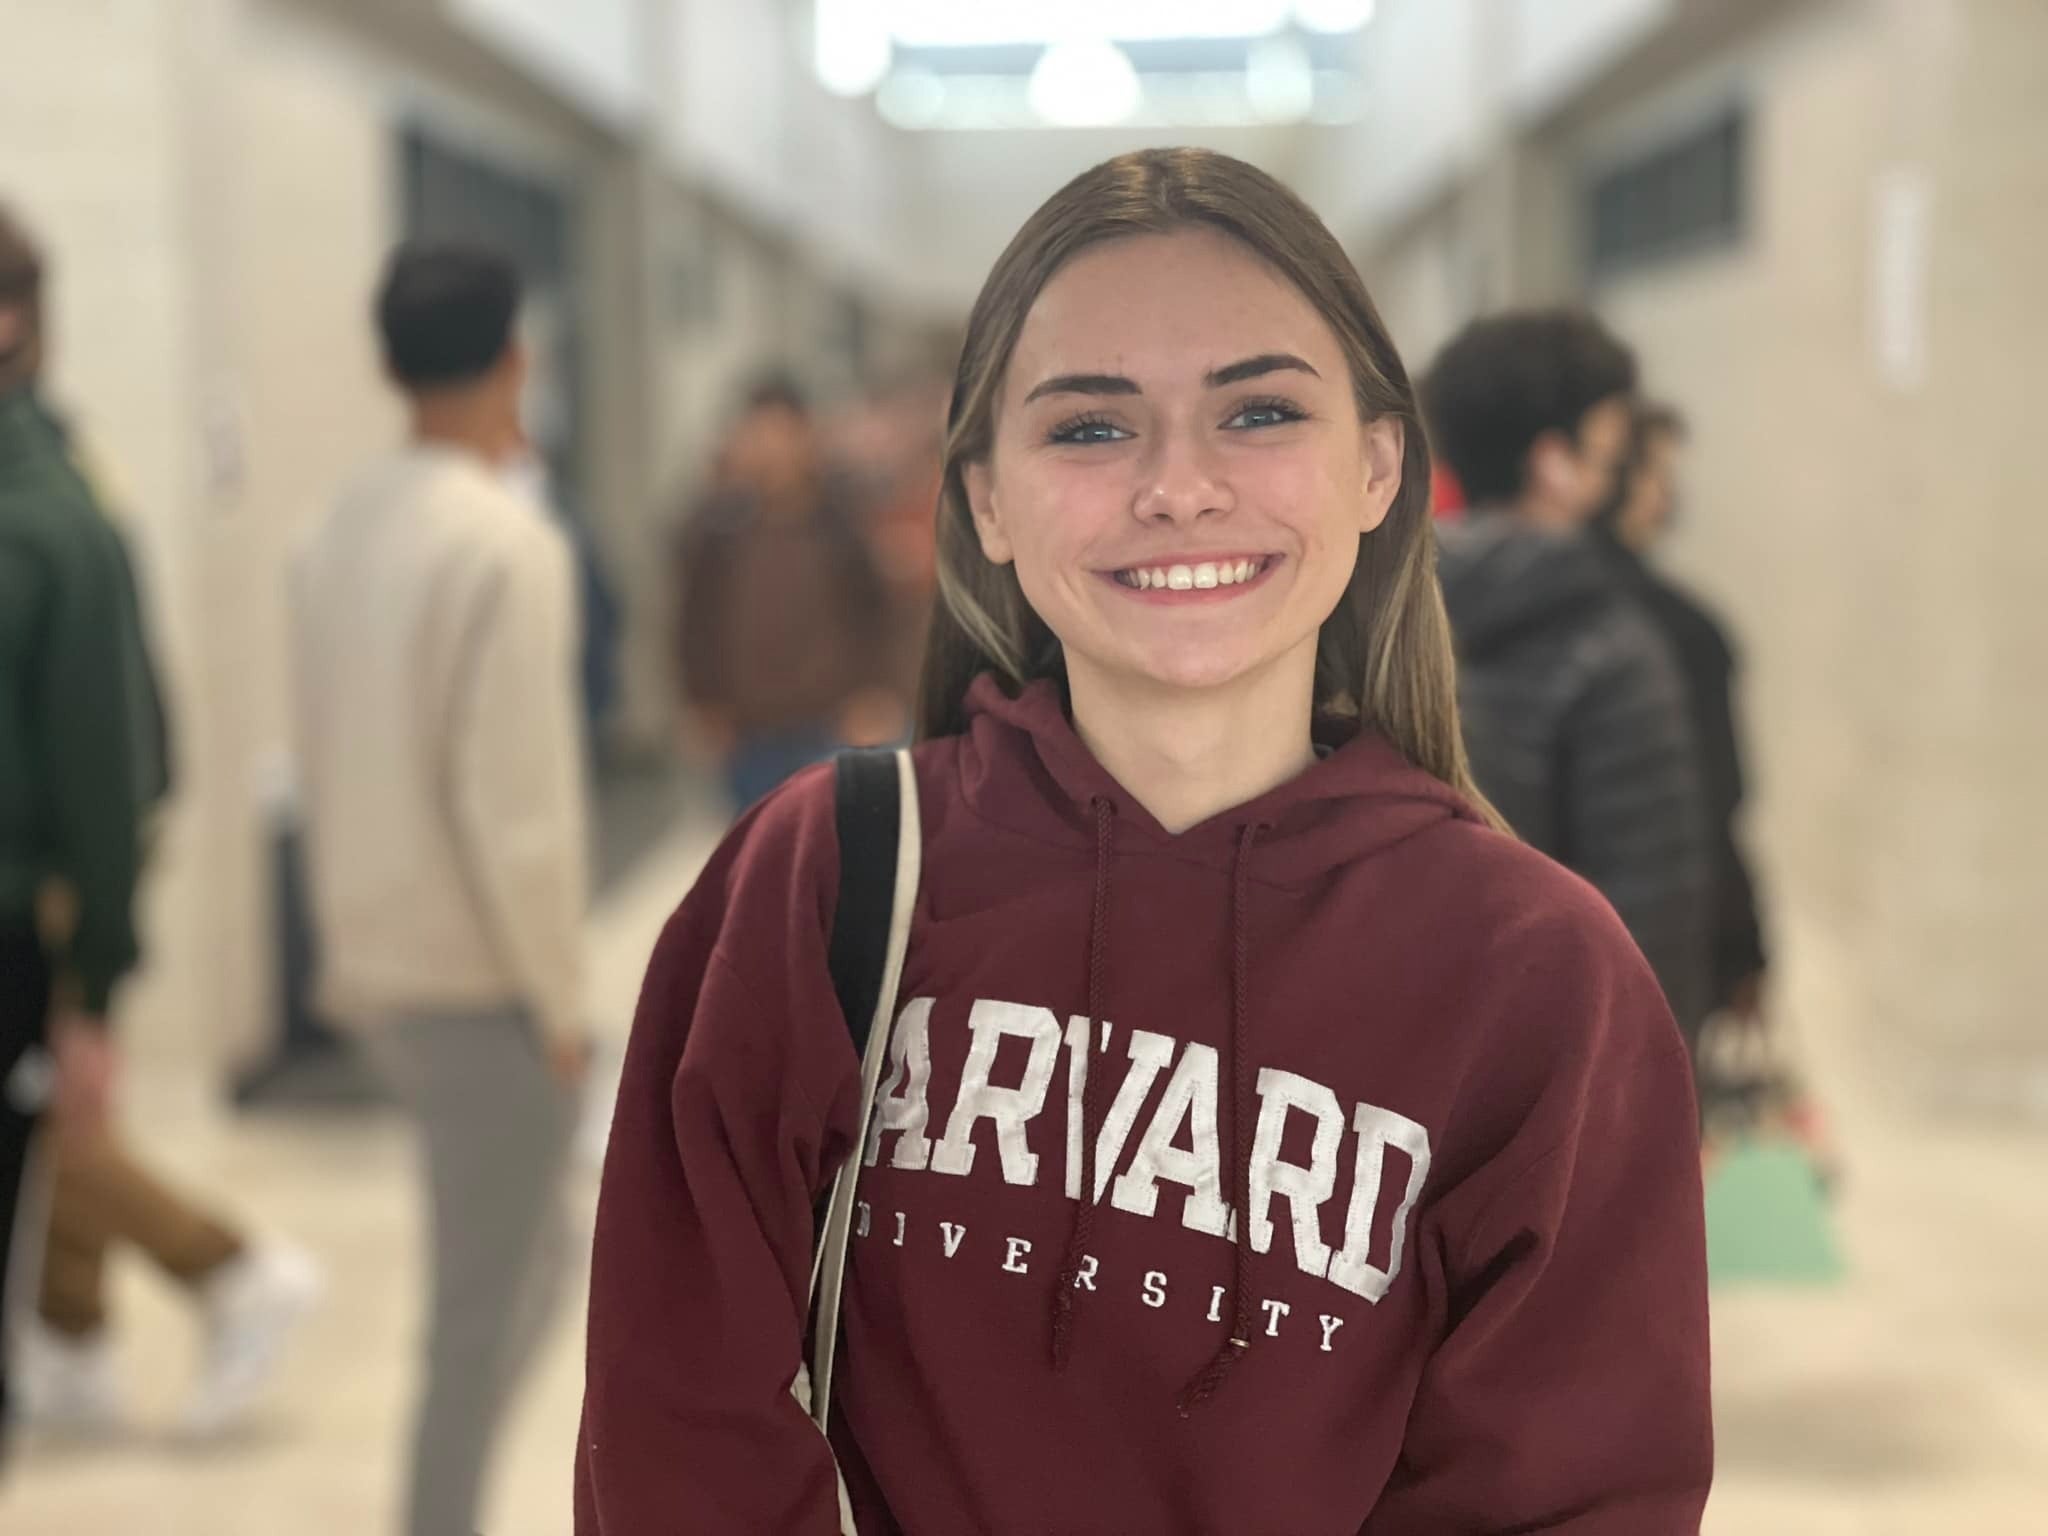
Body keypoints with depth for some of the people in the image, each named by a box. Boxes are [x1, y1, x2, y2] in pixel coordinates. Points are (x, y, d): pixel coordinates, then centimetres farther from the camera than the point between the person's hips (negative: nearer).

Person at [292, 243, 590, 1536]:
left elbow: (329, 760, 11)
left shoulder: (345, 532, 6)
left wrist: (348, 950, 18)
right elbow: (514, 802, -20)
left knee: (513, 1259, 21)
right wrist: (561, 993, -10)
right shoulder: (507, 543, -18)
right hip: (480, 975, -8)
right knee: (489, 1292, 4)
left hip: (381, 959, 8)